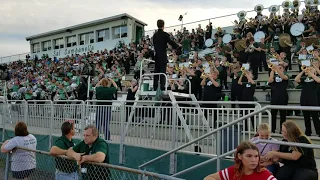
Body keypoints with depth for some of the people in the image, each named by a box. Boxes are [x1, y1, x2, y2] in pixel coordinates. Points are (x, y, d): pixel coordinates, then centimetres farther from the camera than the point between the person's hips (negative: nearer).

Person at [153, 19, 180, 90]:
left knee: (156, 72, 10)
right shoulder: (165, 34, -11)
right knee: (163, 72, -3)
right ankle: (162, 88, -4)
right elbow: (171, 42, -9)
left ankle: (155, 88, 14)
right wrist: (178, 46, 8)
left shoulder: (155, 35, 6)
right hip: (163, 56, -5)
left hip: (156, 56, 5)